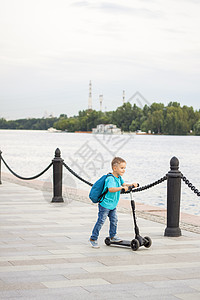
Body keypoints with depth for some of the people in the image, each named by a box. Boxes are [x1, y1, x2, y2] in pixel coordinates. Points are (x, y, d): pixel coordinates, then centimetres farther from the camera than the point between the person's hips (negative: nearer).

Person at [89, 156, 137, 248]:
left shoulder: (119, 177, 5)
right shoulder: (110, 178, -24)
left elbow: (123, 184, 13)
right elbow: (111, 189, -38)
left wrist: (131, 185, -6)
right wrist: (121, 188, -45)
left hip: (113, 205, 9)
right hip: (105, 204, -9)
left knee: (114, 220, 13)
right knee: (101, 221, -5)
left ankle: (113, 235, 32)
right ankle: (93, 239, 2)